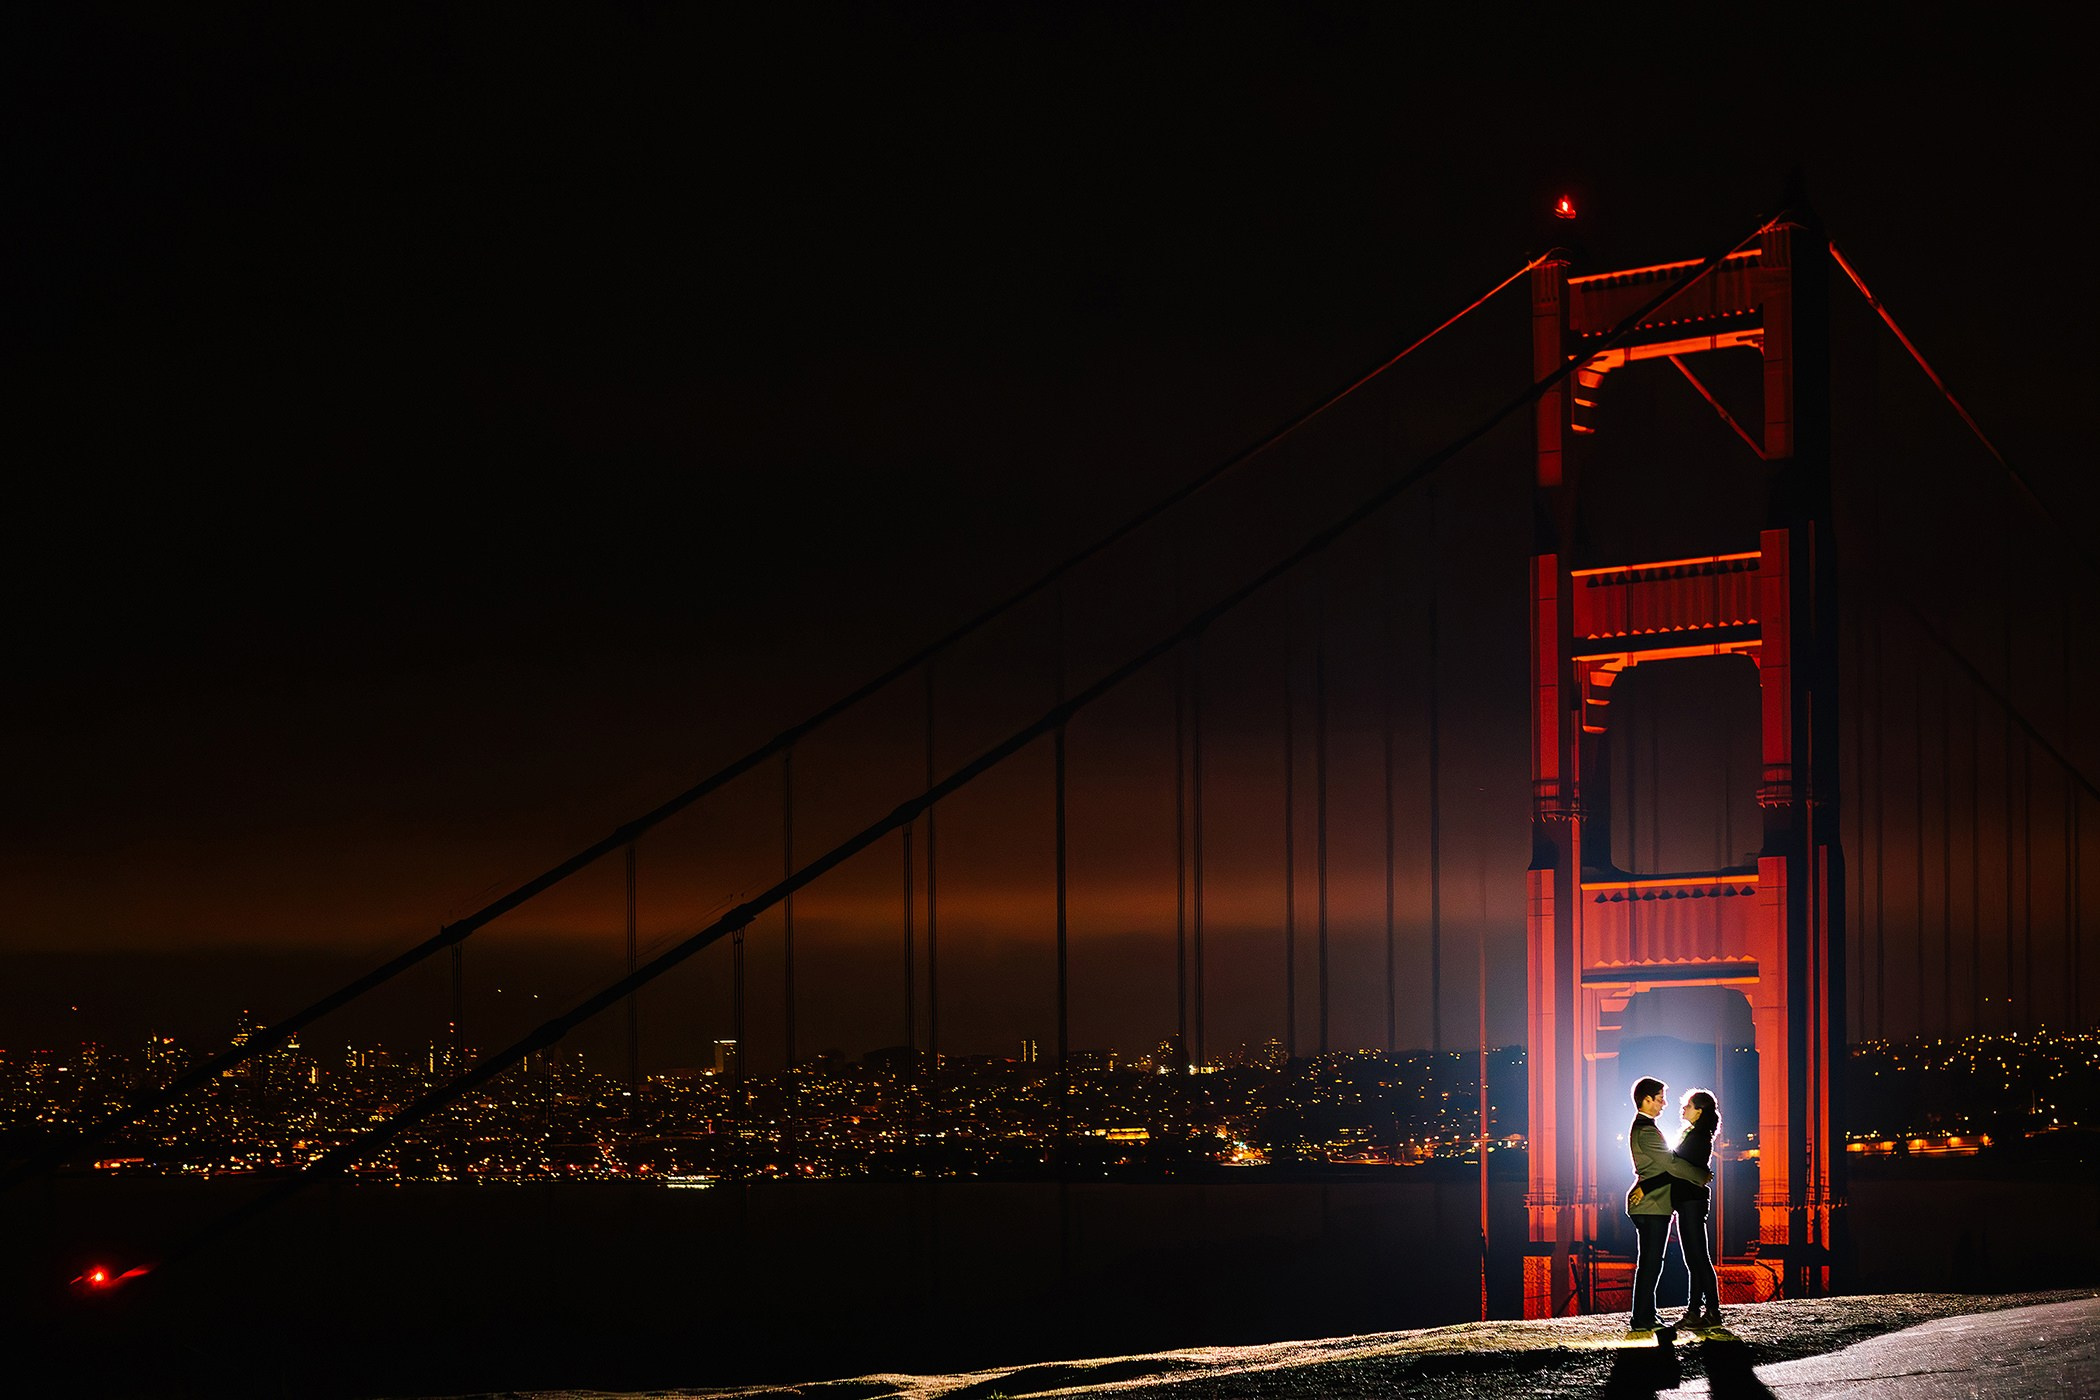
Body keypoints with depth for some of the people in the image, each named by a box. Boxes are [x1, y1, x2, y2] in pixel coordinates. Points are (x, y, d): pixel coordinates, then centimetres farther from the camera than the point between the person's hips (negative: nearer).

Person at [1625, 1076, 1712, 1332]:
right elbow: (1671, 1163, -19)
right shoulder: (1646, 1131, -17)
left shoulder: (1641, 1127, 17)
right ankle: (1642, 1319, -7)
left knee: (1649, 1262, 13)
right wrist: (1703, 1177, -9)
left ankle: (1646, 1315, 17)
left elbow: (1666, 1162, 23)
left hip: (1648, 1205, 10)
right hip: (1652, 1205, -10)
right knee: (1650, 1262, -8)